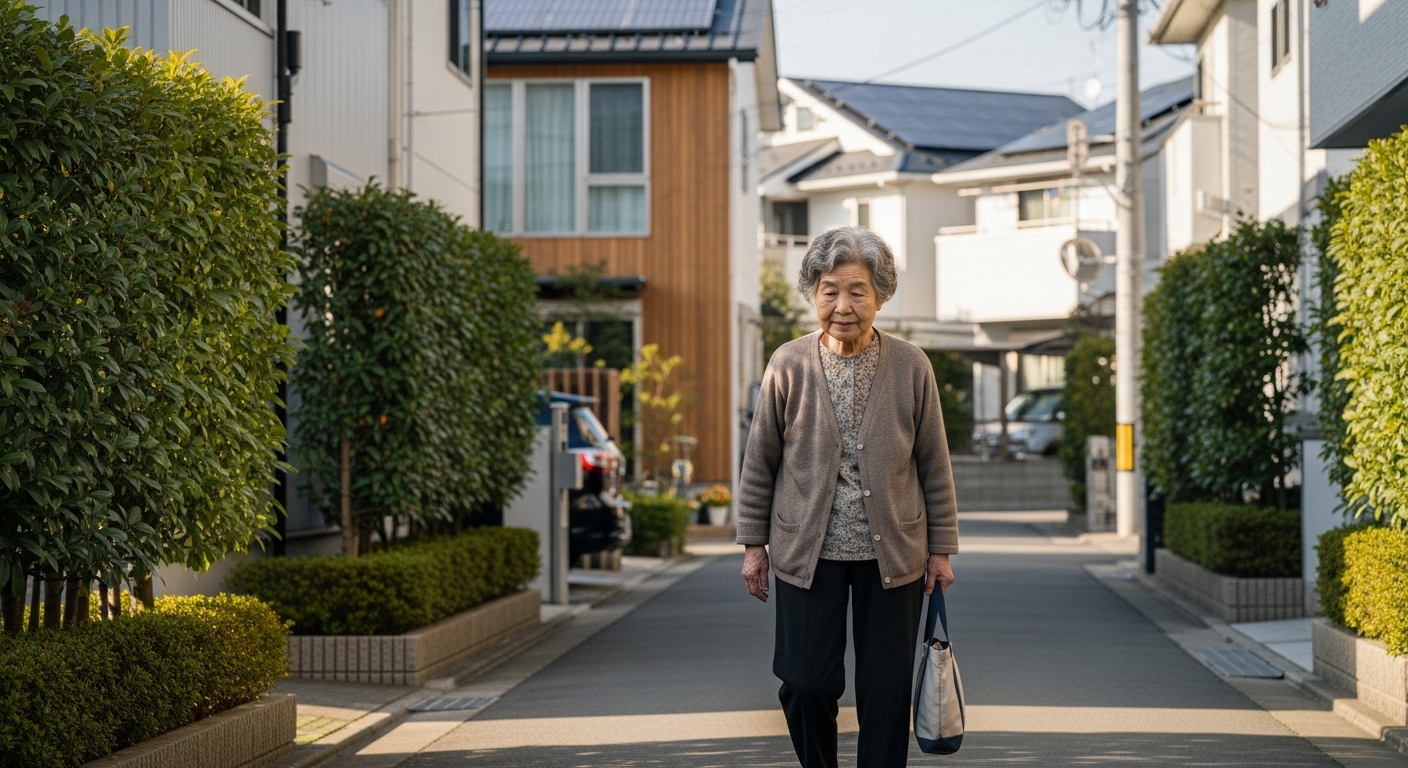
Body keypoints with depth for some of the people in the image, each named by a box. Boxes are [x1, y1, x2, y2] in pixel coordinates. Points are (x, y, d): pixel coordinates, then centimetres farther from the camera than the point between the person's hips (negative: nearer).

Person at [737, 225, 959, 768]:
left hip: (893, 554, 1)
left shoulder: (911, 367, -2)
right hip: (808, 553, 0)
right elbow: (760, 461, 4)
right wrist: (753, 543, 5)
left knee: (887, 690, 4)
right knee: (807, 684, 0)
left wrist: (941, 548, 5)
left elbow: (934, 463, 4)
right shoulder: (788, 367, -3)